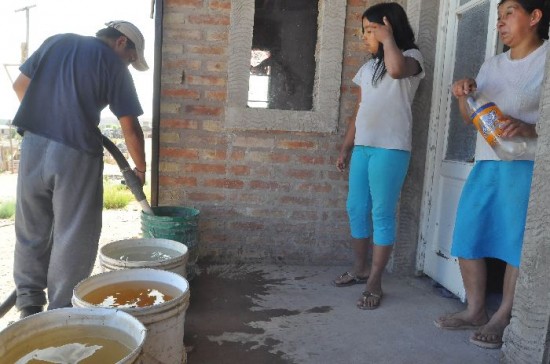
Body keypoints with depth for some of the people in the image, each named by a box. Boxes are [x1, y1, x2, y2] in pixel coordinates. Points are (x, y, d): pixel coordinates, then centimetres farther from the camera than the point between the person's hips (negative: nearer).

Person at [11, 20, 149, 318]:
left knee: (31, 229, 17)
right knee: (73, 237, 5)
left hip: (34, 145, 6)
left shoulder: (56, 41, 15)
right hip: (76, 154, -5)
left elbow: (20, 85, 16)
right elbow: (130, 128, -3)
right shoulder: (113, 64, 0)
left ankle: (29, 304, 27)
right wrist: (140, 168, 9)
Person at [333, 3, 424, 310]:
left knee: (383, 214, -4)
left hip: (390, 149, -7)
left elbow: (396, 69, -26)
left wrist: (388, 37, -8)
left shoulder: (411, 57, 1)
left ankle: (375, 283, 4)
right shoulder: (368, 68, 20)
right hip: (363, 148, 7)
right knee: (356, 209, 9)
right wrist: (346, 148, 17)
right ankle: (360, 269, 25)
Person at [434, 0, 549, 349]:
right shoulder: (492, 65, 17)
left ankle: (503, 318, 12)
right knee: (467, 236, 3)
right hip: (486, 163, 6)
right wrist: (464, 95, -3)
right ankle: (475, 310, 18)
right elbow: (470, 117, 17)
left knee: (517, 244, -2)